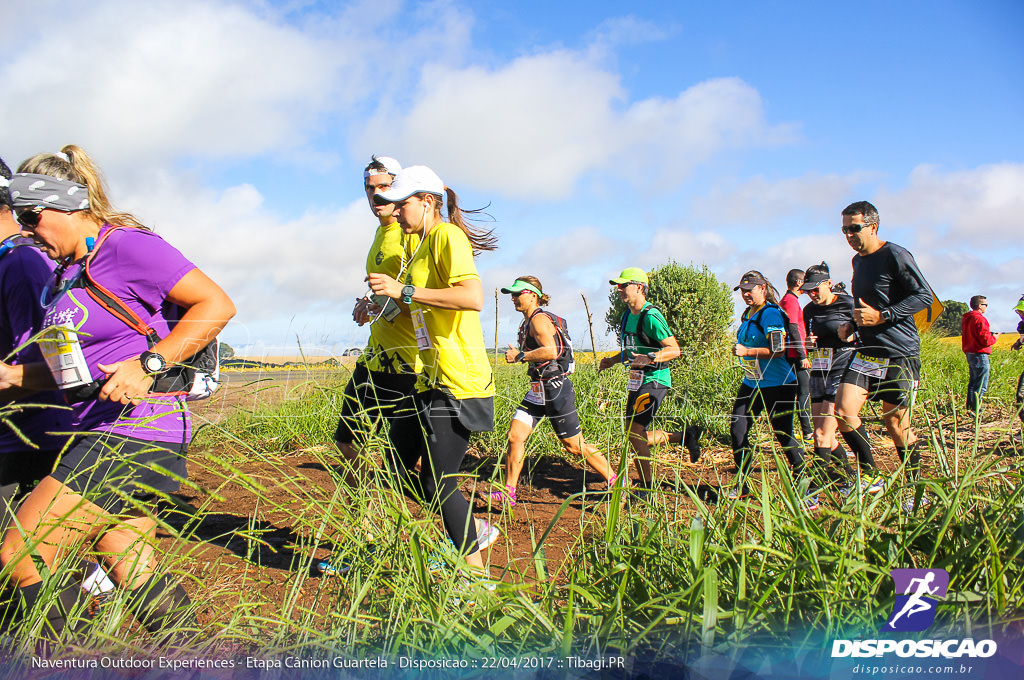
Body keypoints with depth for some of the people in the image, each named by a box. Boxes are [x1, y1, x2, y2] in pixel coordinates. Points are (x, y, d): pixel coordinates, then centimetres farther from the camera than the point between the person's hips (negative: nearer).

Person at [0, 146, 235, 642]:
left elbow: (217, 305, -16)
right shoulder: (65, 272, 17)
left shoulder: (126, 245, -10)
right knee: (134, 577, 12)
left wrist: (148, 364, -22)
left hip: (135, 430, -9)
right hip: (98, 435, 9)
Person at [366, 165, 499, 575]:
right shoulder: (423, 246, 21)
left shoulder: (446, 235, -9)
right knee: (406, 468, 13)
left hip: (458, 380, -10)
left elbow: (473, 297, -25)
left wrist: (404, 291, -20)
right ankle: (474, 530, 26)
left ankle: (476, 572, 6)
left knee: (438, 483, -7)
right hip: (433, 379, 10)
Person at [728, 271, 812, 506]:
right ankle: (742, 486, 17)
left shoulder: (770, 313, -15)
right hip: (751, 383, 9)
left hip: (778, 385, -9)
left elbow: (778, 350, -23)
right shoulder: (748, 314, 12)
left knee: (784, 436, -7)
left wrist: (747, 352, -26)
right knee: (737, 430, 5)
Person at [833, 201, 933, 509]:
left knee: (896, 423, -1)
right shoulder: (858, 261, 16)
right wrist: (852, 325, 11)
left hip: (900, 354, -6)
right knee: (843, 410, -10)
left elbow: (925, 296, -12)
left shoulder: (895, 255, -8)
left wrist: (881, 316, -19)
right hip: (867, 352, 7)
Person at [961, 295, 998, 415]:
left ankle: (970, 408, 20)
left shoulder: (965, 319, 12)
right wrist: (994, 337, -1)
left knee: (972, 383, 16)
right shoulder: (980, 319, -16)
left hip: (969, 354, 9)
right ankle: (975, 411, -5)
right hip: (980, 355, -9)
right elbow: (985, 340, -19)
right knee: (981, 385, -5)